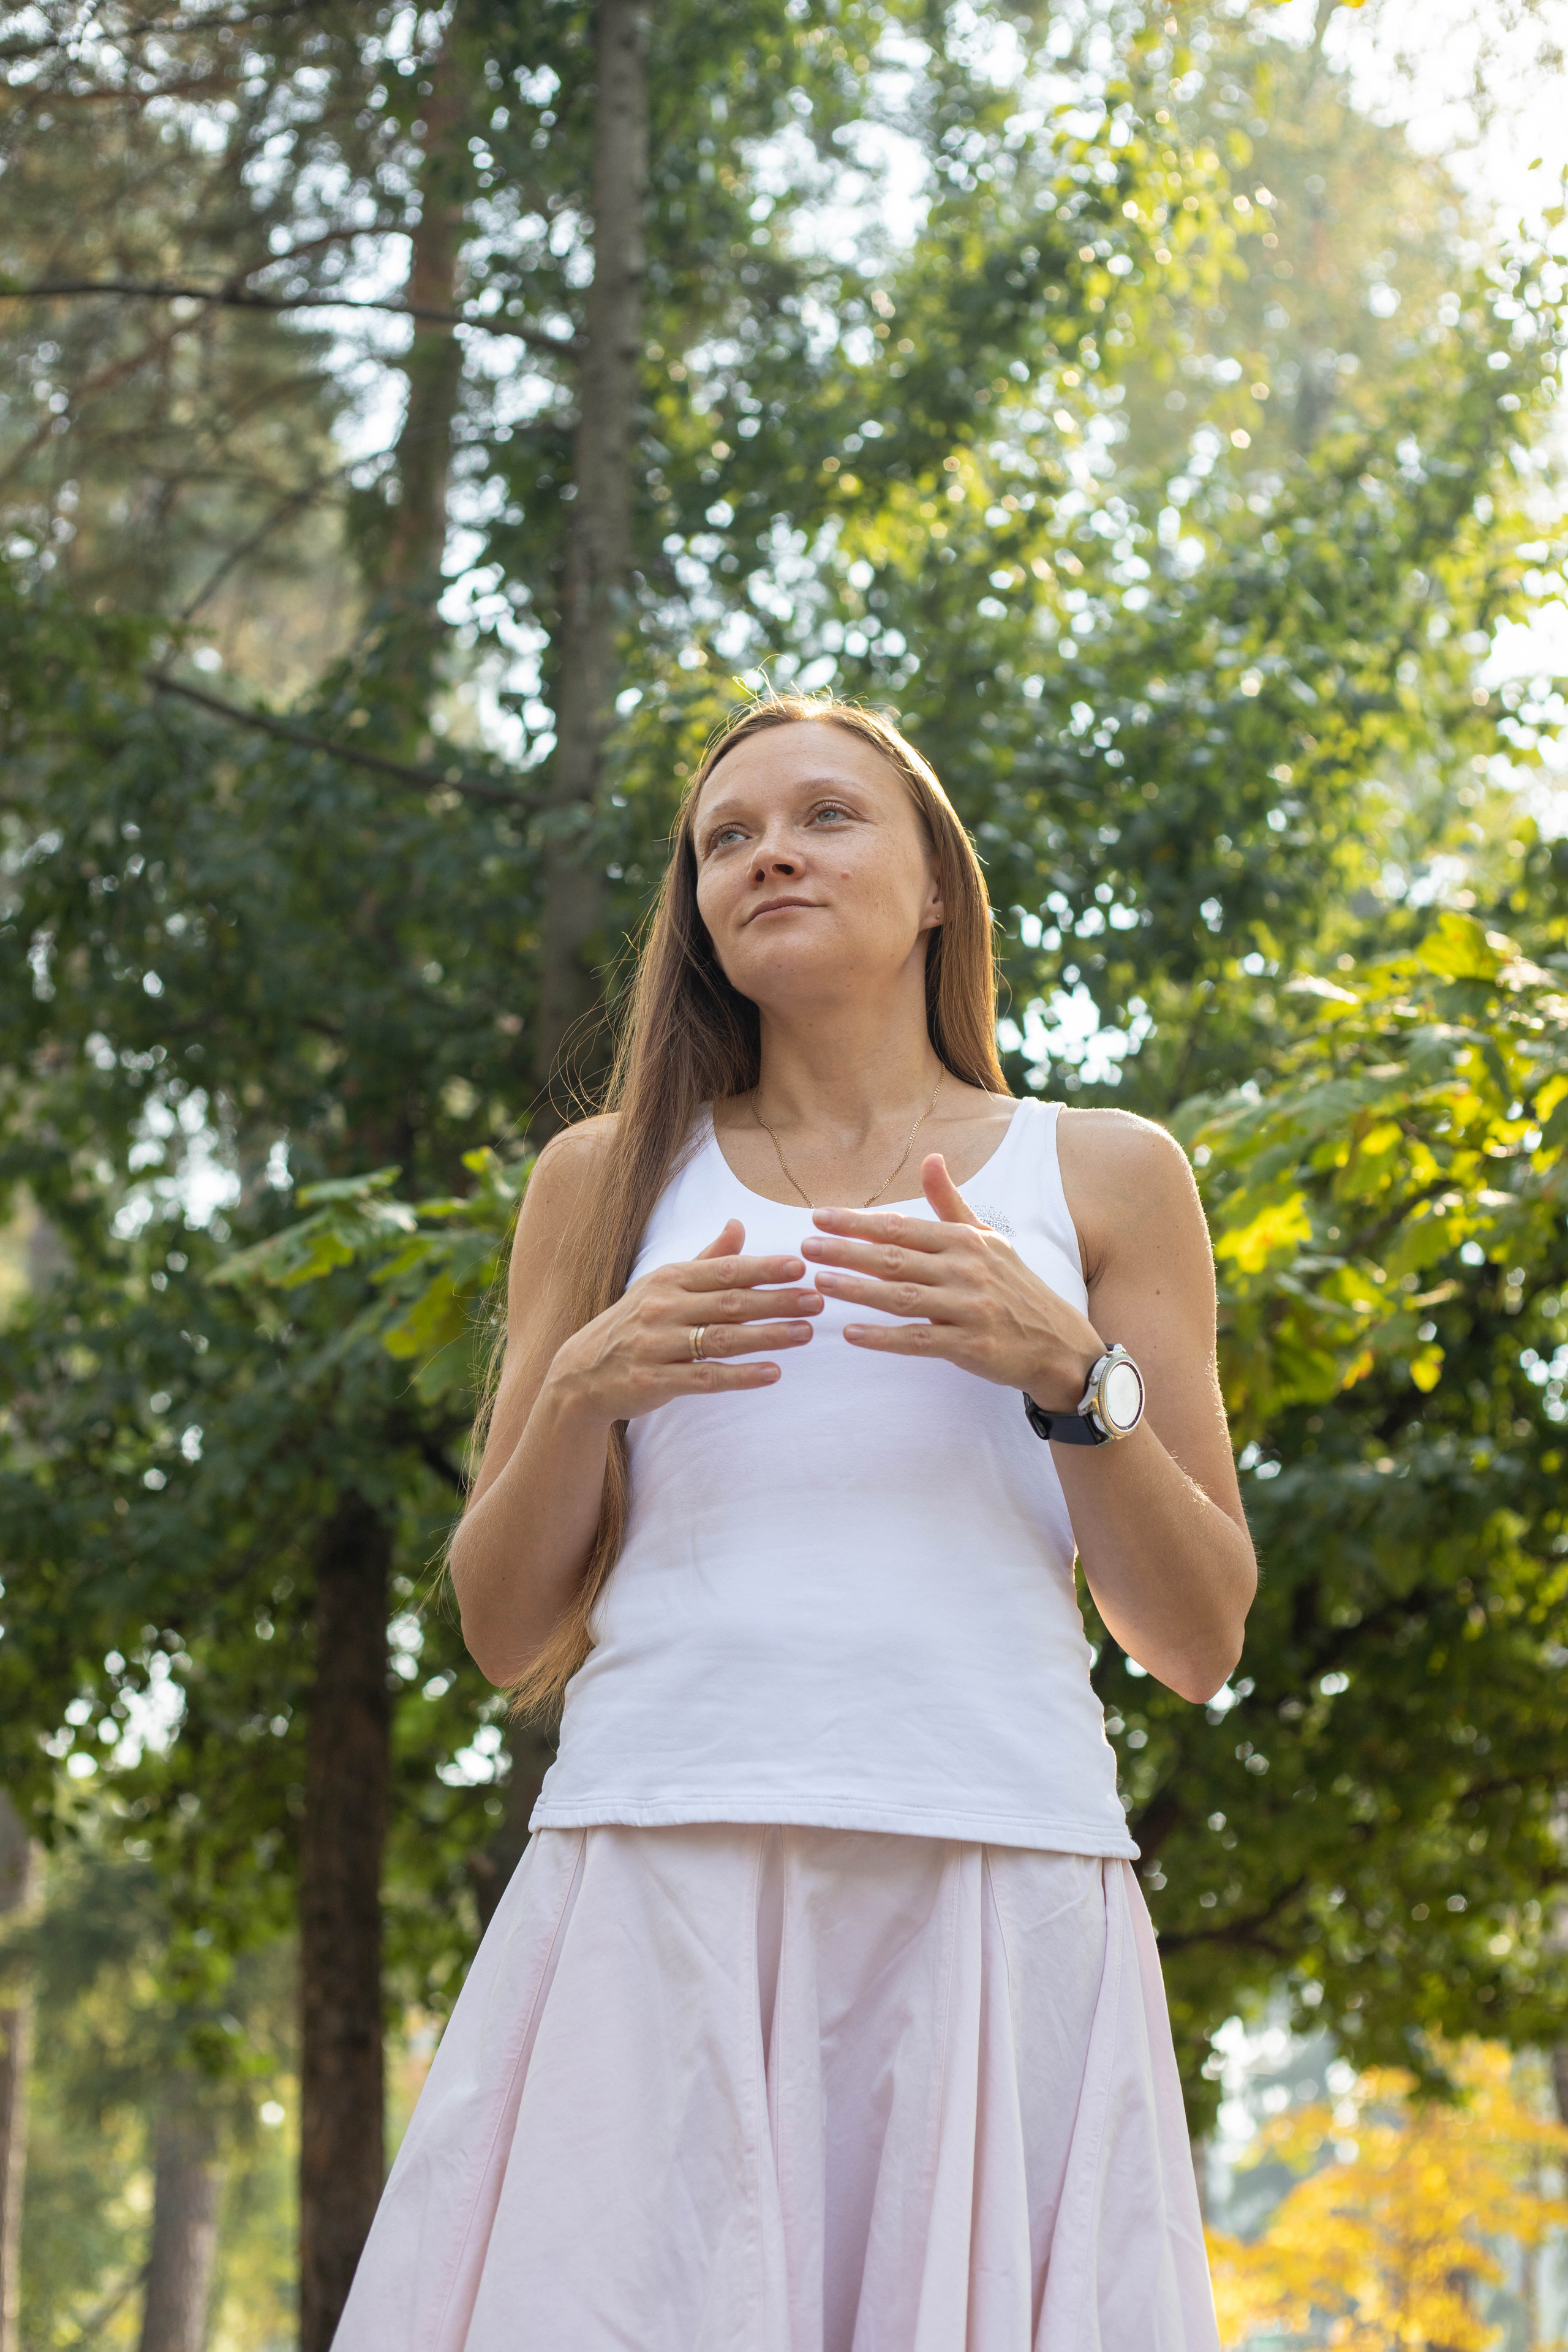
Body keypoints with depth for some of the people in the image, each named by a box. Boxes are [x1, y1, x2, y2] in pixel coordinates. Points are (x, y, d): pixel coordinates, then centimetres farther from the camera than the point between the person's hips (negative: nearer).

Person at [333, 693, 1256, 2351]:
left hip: (993, 1886, 0)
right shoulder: (609, 1180, 17)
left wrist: (1070, 1370, -6)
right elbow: (503, 1631, 14)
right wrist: (583, 1391, -5)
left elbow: (1200, 1645, 9)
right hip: (659, 1886, 1)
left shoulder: (1100, 1177, 14)